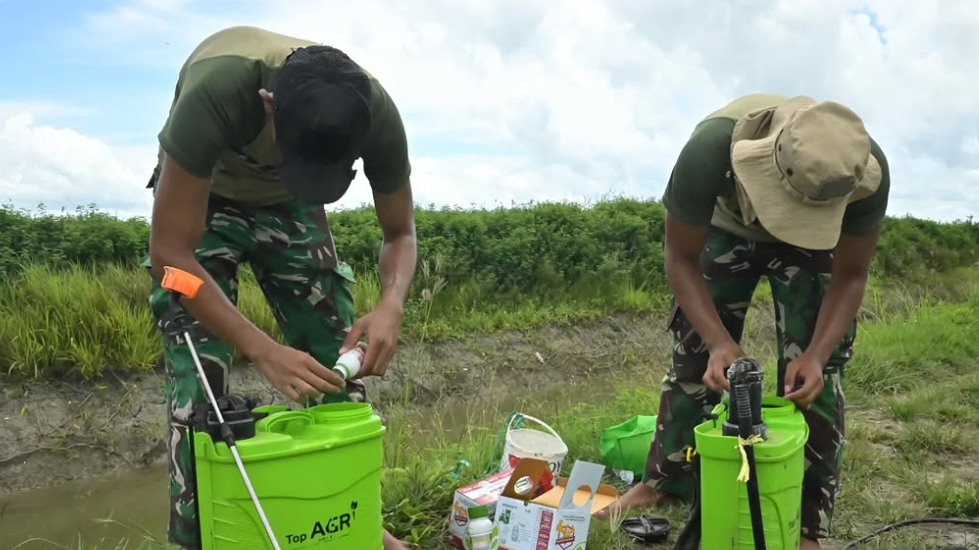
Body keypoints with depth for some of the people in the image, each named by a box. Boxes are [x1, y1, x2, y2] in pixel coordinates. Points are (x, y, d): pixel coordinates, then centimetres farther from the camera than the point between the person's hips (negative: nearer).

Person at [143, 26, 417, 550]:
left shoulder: (377, 113, -31)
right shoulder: (215, 89, -41)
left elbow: (400, 234, -15)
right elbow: (170, 254, -36)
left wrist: (391, 305, -36)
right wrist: (264, 350, -44)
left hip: (290, 205, 3)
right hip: (199, 199, -2)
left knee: (340, 357, -3)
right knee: (198, 375, -14)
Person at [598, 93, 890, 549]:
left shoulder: (868, 172, -38)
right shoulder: (709, 150, -43)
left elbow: (850, 276, -21)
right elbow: (681, 260, -27)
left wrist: (816, 354, -36)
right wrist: (719, 341, -40)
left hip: (816, 241, 0)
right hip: (726, 230, 0)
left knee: (814, 373, -10)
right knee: (693, 355, 1)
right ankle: (664, 482, 19)